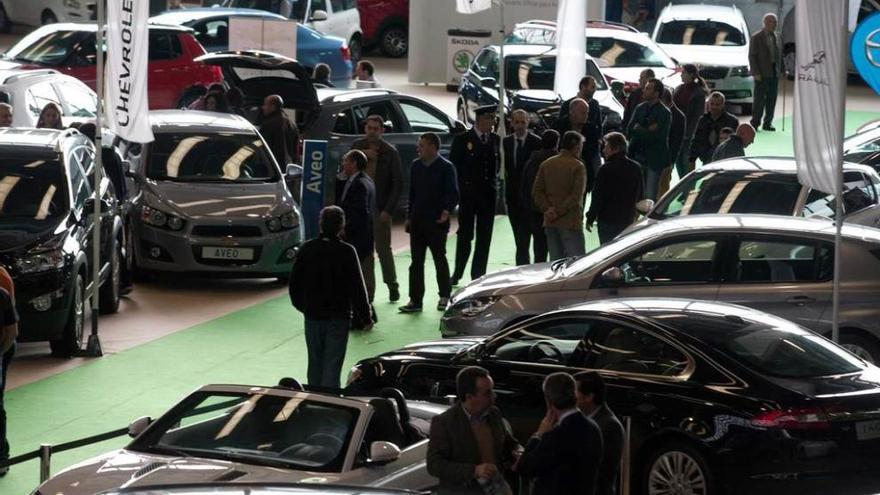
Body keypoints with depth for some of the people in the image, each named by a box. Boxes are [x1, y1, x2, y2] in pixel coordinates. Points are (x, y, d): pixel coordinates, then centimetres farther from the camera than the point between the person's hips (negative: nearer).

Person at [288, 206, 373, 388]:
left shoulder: (306, 249, -1)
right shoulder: (346, 252, -12)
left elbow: (294, 282, 7)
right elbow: (357, 288, -10)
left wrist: (301, 305, 23)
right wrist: (365, 318, -2)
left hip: (312, 315, 4)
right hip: (338, 317, -4)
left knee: (315, 362, 16)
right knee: (332, 365, -3)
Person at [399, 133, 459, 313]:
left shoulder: (446, 168, -7)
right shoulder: (416, 166, 11)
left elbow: (453, 194, -10)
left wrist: (447, 211, -26)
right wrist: (409, 217, 13)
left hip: (436, 222, -6)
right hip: (417, 222, 6)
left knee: (439, 259, 6)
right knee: (416, 262, 5)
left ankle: (444, 296, 19)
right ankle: (415, 300, 7)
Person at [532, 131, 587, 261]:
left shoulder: (546, 165, 10)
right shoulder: (577, 166, -8)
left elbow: (536, 192, 5)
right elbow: (576, 195, -15)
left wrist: (548, 209, -4)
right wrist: (559, 211, -11)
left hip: (550, 223, 6)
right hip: (571, 221, -6)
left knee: (555, 262, 9)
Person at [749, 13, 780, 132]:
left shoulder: (775, 37, 12)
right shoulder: (756, 37, -5)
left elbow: (778, 54, 15)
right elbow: (752, 56, -7)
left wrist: (779, 70, 5)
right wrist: (756, 73, -13)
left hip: (774, 73, 5)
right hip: (762, 74, -5)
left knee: (771, 100, 5)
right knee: (759, 99, -5)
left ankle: (767, 123, 12)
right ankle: (755, 123, 1)